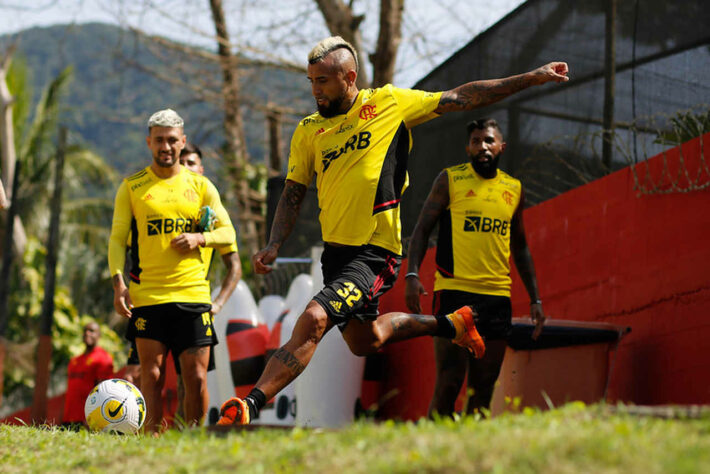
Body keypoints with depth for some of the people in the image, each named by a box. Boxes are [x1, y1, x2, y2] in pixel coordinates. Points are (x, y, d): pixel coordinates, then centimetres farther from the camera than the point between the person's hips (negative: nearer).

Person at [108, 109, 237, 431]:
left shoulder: (200, 185, 11)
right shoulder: (132, 187, 7)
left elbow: (228, 233, 12)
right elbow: (117, 239, 3)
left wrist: (200, 238, -9)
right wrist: (118, 282, -11)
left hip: (193, 293, 1)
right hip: (147, 294, -1)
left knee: (196, 377, -2)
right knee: (152, 374, -6)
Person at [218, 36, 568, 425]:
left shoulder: (389, 104, -4)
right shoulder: (308, 131, 5)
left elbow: (462, 98, 2)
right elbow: (293, 193, 11)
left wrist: (534, 78, 3)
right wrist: (274, 245, -4)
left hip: (376, 253, -6)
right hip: (336, 250, 6)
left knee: (313, 320, -24)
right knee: (363, 341, 22)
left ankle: (250, 405, -25)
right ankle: (448, 324, 42)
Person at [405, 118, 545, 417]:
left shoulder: (514, 189, 15)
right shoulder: (450, 179, 3)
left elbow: (520, 248, 23)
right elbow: (422, 230, 1)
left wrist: (534, 299, 19)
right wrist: (412, 275, -14)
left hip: (498, 295, 4)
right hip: (454, 290, -4)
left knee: (483, 388, 4)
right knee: (449, 383, -11)